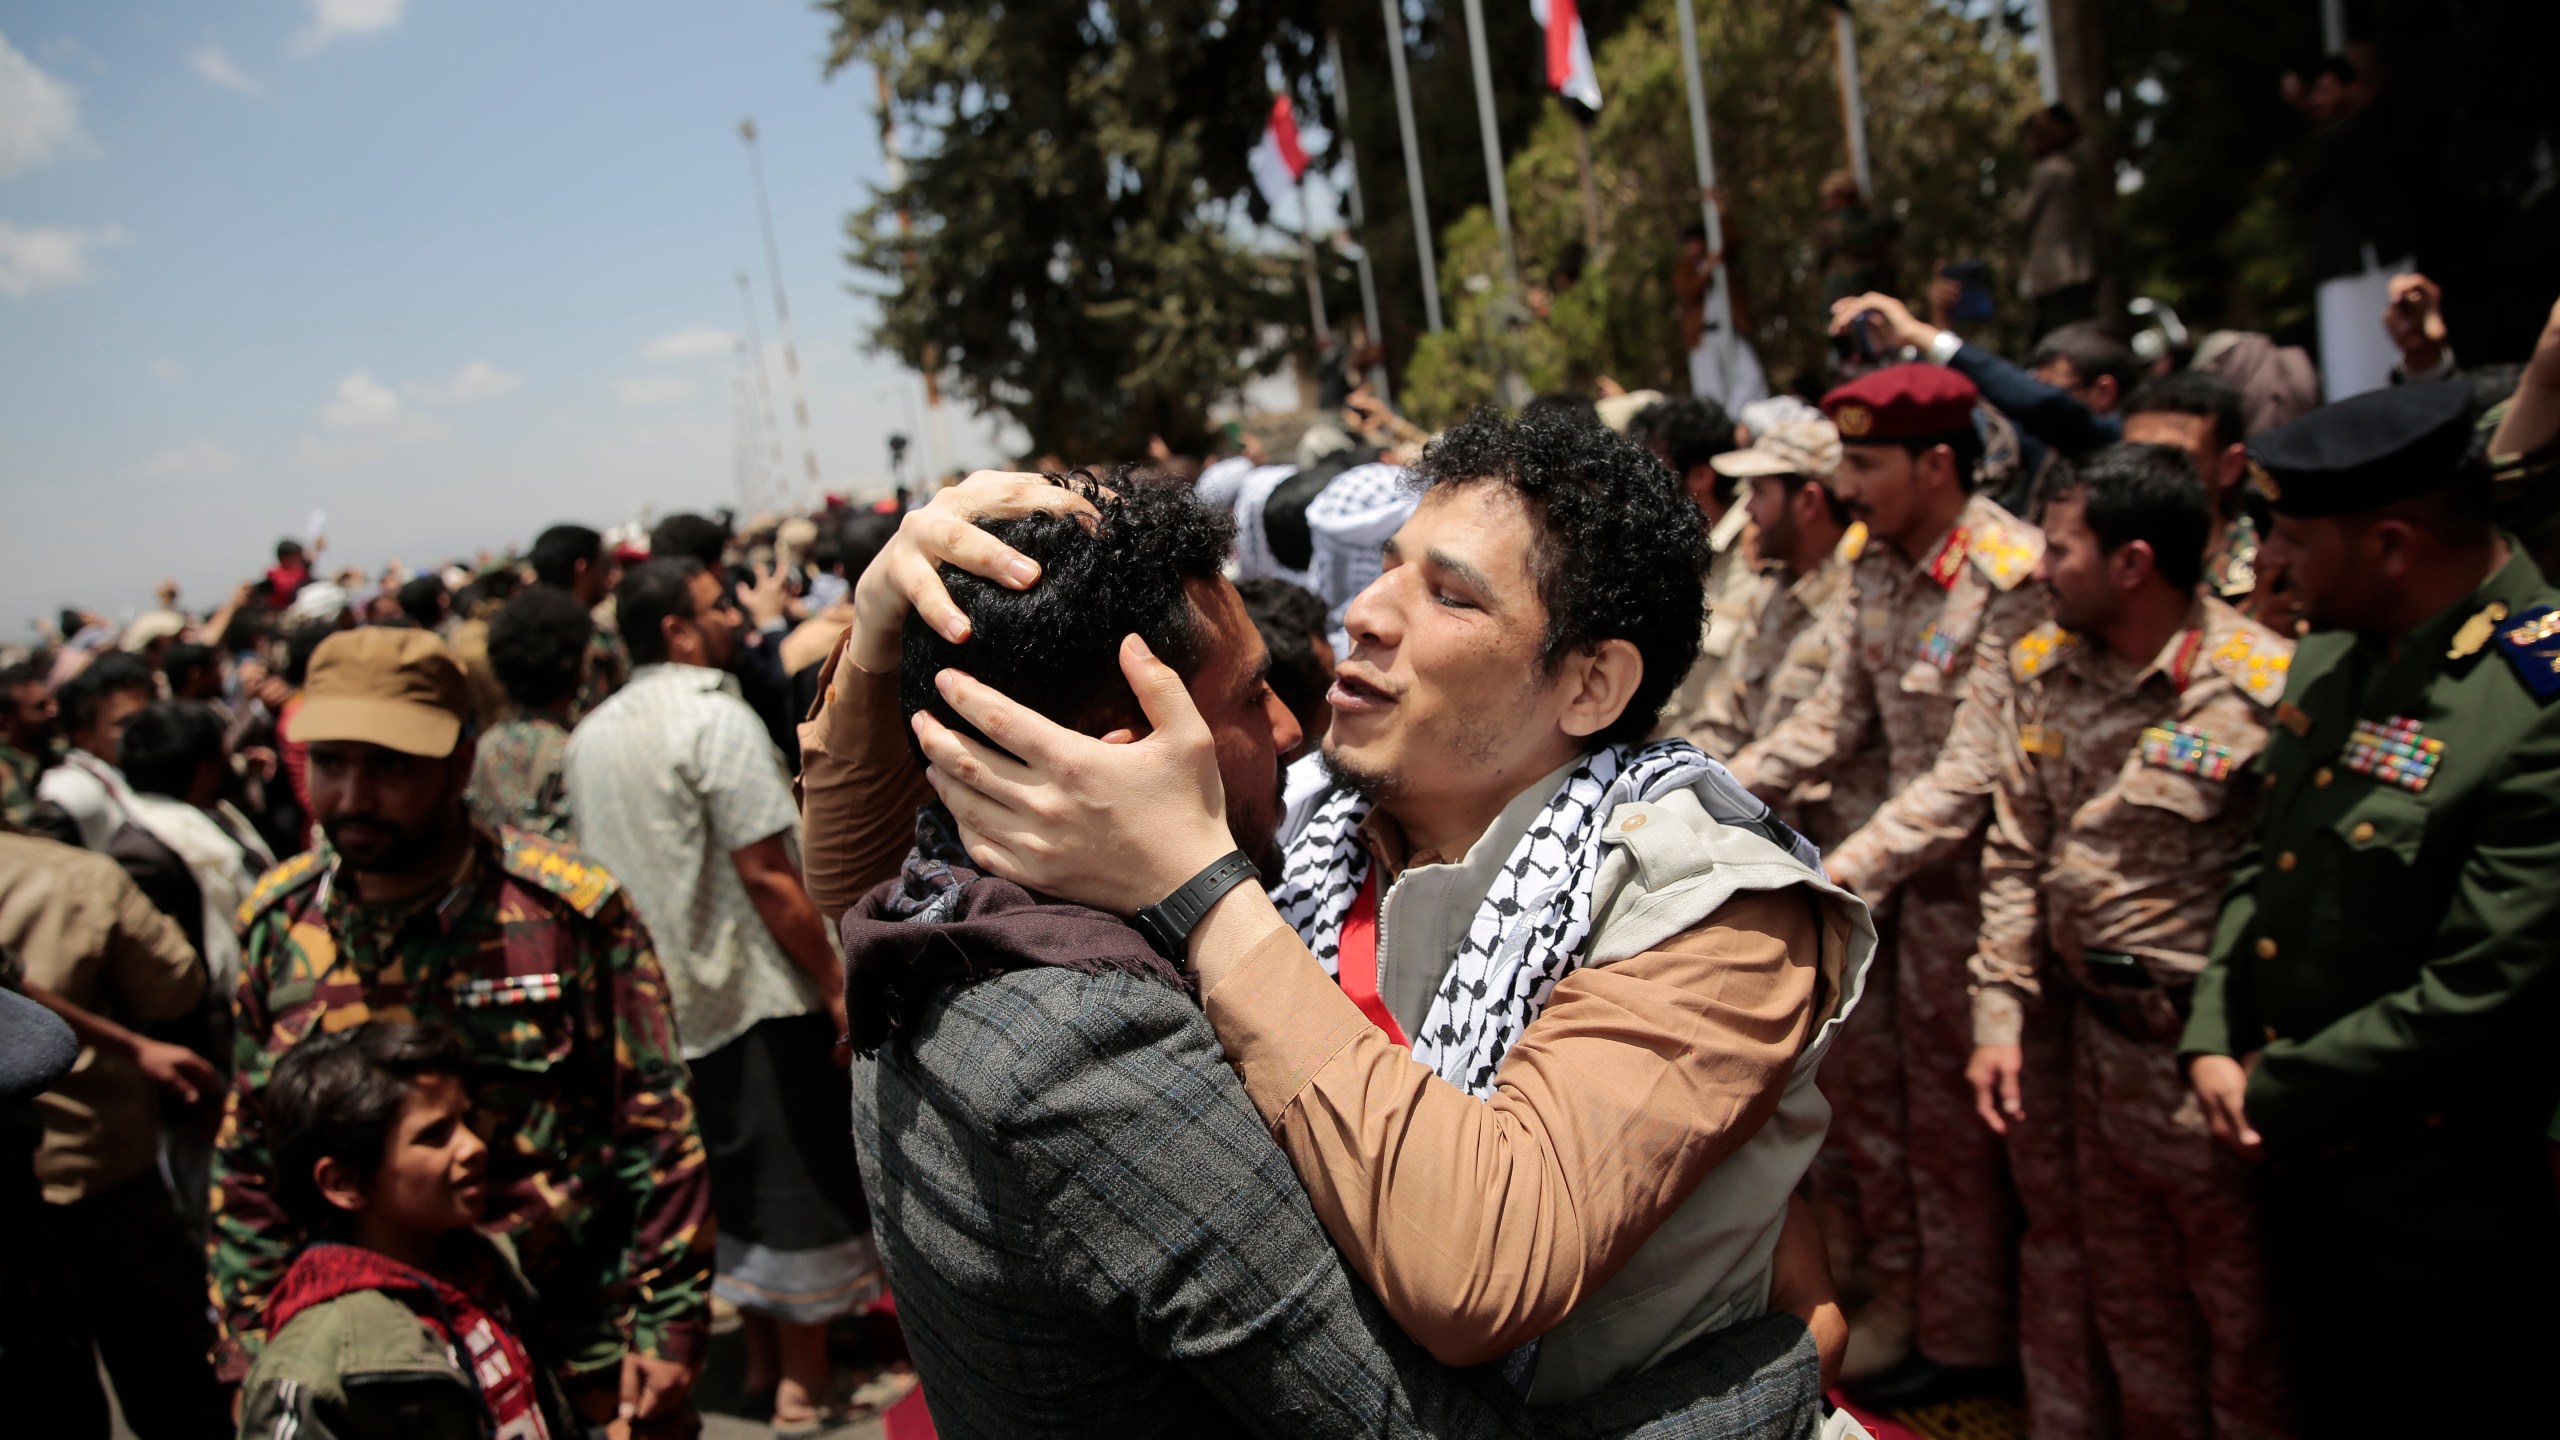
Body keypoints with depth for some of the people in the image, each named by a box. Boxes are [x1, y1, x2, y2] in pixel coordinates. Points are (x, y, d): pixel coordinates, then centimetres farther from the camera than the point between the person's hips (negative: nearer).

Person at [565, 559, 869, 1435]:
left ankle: (761, 1355, 30)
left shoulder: (592, 734, 8)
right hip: (753, 995, -8)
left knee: (729, 1177, 18)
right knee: (795, 1180, 4)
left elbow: (602, 866, 15)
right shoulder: (714, 717, -17)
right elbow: (767, 876, -21)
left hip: (658, 996, 8)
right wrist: (835, 983, -15)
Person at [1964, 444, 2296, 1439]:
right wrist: (2000, 1016, 2)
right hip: (2099, 1045, 6)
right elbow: (2015, 859, 7)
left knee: (2242, 1321, 11)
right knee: (2131, 1311, 23)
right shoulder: (2045, 669, 2)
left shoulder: (2266, 683, -17)